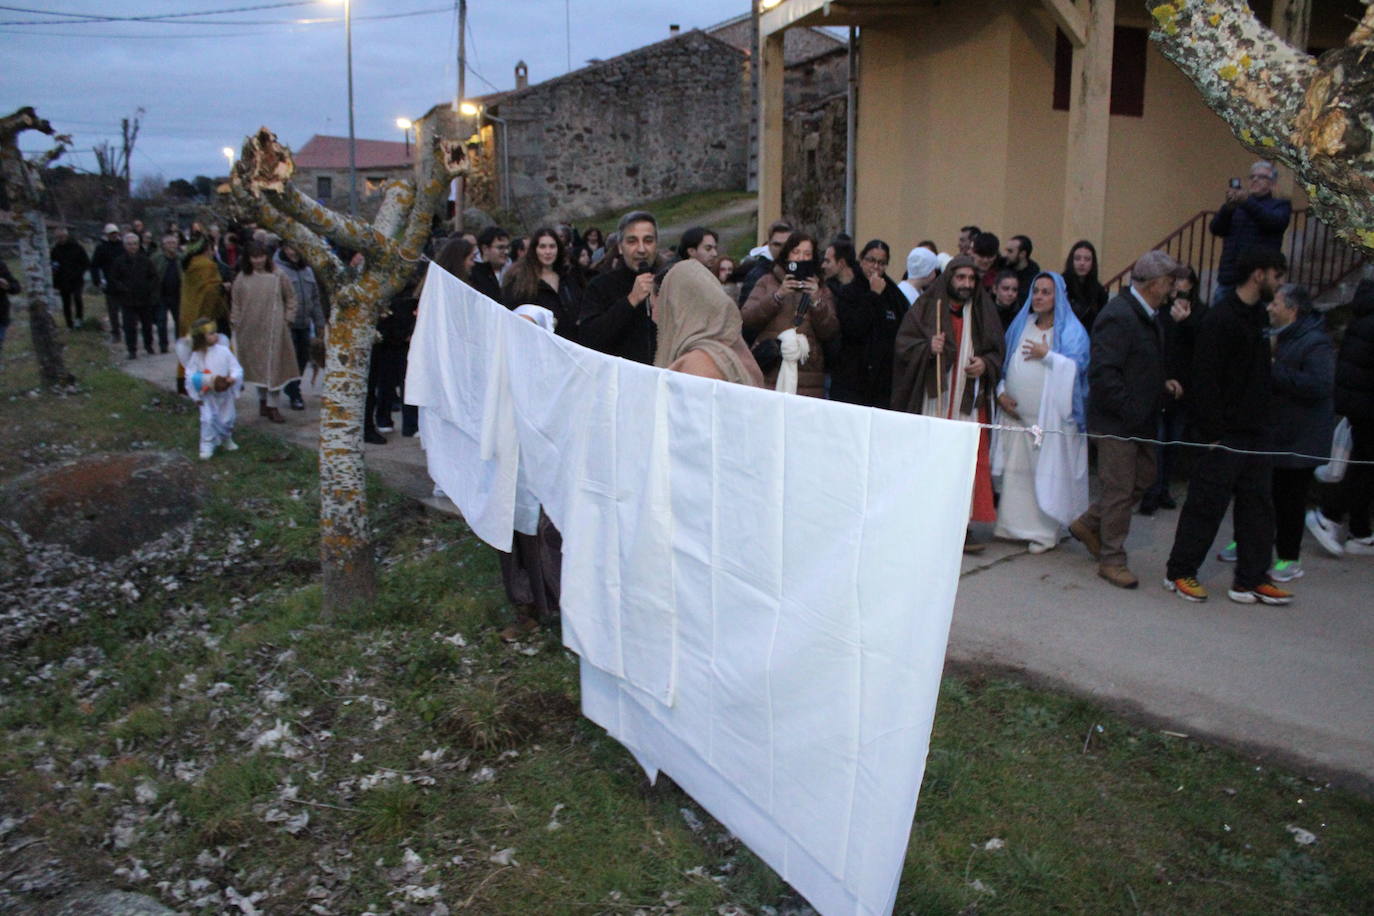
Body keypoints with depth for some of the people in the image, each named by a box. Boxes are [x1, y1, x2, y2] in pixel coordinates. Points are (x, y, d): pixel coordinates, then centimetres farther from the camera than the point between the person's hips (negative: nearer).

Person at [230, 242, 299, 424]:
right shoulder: (242, 278, 2)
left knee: (274, 366, -2)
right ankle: (262, 400, 25)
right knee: (257, 365, 11)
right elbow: (235, 303, 8)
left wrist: (287, 319, 0)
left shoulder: (277, 276, -2)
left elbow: (291, 298, 6)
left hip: (273, 328, -2)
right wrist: (236, 324, 3)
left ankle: (273, 406, 2)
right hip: (250, 330, 2)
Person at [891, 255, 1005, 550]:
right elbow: (903, 344, -1)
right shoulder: (926, 307, 4)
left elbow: (997, 352, 16)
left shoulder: (983, 312, 12)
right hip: (932, 400, -2)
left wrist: (985, 364, -6)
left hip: (970, 401, 2)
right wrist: (927, 348, -19)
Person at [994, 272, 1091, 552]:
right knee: (1015, 470, 5)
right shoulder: (1020, 325, 15)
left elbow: (1077, 366, -9)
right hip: (1017, 413, 4)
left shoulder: (1071, 330, 2)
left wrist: (1047, 355, -12)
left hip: (1051, 416, -4)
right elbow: (1003, 362, 15)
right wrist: (1001, 392, 2)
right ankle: (1016, 524, 14)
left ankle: (1046, 533, 4)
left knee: (1047, 473, -3)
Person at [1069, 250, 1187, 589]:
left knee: (1143, 478, 16)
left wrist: (1164, 383, 9)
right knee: (1119, 490, -1)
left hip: (1140, 420, 10)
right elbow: (1103, 373, -25)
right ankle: (1112, 559, 11)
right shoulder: (1118, 316, -19)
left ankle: (1088, 524, 31)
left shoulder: (1146, 316, 13)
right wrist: (1130, 410, -22)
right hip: (1117, 423, -10)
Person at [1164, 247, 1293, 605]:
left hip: (1256, 432, 9)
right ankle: (1179, 573, 13)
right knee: (1207, 504, 0)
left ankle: (1251, 580, 18)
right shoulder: (1219, 320, -14)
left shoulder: (1257, 316, 13)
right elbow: (1205, 382, -18)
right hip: (1226, 435, -9)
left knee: (1258, 505, 10)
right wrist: (1212, 433, -20)